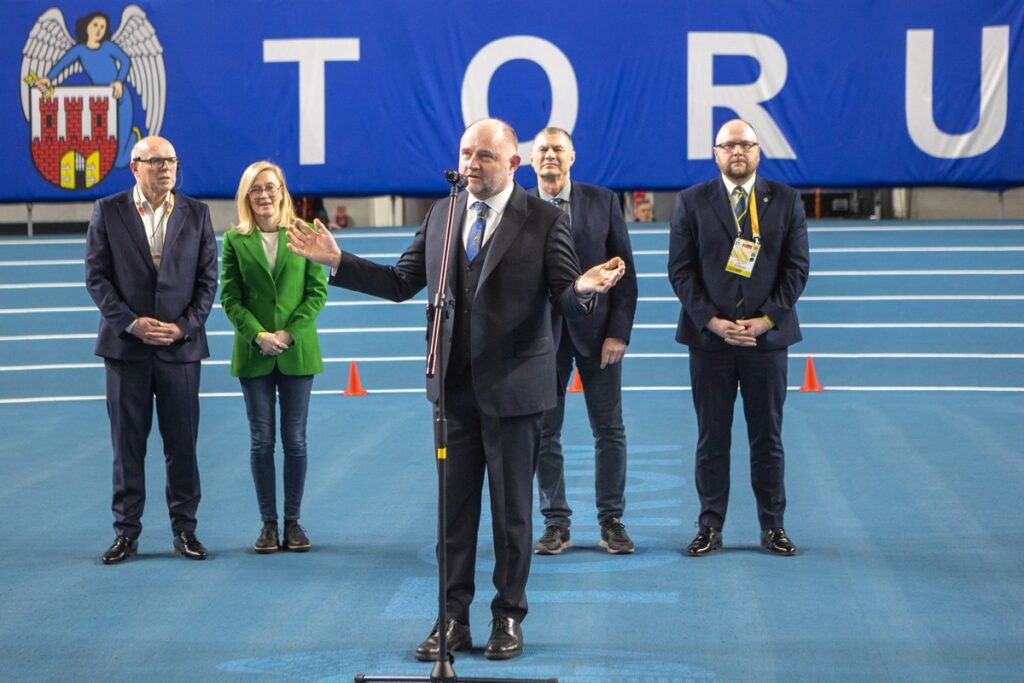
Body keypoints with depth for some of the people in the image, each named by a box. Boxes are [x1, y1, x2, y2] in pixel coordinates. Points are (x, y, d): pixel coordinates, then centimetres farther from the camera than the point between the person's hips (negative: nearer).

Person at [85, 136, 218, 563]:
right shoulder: (107, 212, 3)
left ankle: (185, 529, 12)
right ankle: (126, 531, 11)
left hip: (181, 347, 1)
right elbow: (96, 277, 0)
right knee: (127, 443, 4)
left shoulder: (196, 214, 6)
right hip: (126, 347, -1)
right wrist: (131, 323, -11)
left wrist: (183, 326, -8)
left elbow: (207, 279, 5)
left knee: (182, 443, 3)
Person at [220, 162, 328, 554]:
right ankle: (268, 522, 10)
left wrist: (289, 333, -11)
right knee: (261, 441, 3)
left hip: (297, 352, 0)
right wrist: (258, 335, -13)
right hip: (254, 354, 0)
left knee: (295, 440, 3)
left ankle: (293, 521, 12)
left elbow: (318, 292, -1)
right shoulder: (236, 239, 2)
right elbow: (230, 297, 1)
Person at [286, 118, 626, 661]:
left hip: (513, 389, -4)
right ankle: (454, 619, 19)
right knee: (454, 507, 10)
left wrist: (584, 289, -32)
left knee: (511, 509, 7)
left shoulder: (544, 220, -7)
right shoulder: (440, 216, 6)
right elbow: (402, 282, 9)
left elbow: (566, 301, -9)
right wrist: (337, 262, 2)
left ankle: (508, 618, 20)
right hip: (454, 388, 4)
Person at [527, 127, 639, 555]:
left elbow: (624, 270, 1)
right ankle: (556, 524, 13)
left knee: (609, 430, 4)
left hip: (597, 330, 0)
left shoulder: (603, 201, 2)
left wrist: (618, 332, -6)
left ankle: (611, 521, 13)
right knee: (544, 432, 4)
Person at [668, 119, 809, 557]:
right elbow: (680, 270, 0)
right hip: (709, 337, 0)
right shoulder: (691, 202, 3)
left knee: (768, 437, 6)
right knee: (712, 438, 4)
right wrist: (711, 320, -11)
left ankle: (773, 527, 14)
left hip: (767, 336, 1)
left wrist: (767, 320, -9)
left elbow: (797, 267, 2)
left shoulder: (786, 201, 5)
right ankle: (710, 527, 10)